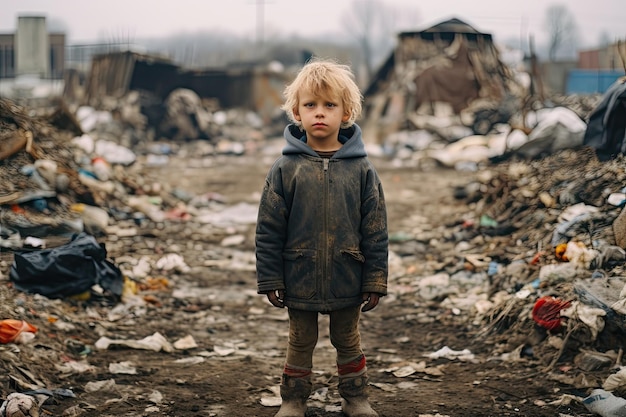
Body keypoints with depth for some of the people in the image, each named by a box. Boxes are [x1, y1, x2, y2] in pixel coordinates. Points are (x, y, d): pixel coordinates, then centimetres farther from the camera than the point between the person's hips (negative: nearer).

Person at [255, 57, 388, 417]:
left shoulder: (361, 170, -6)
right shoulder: (286, 169, -7)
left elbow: (376, 231, -2)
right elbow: (269, 229, -3)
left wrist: (375, 280, -3)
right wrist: (270, 279, -4)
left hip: (347, 280, 0)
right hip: (299, 280, 0)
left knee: (348, 341, 17)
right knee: (301, 343, 15)